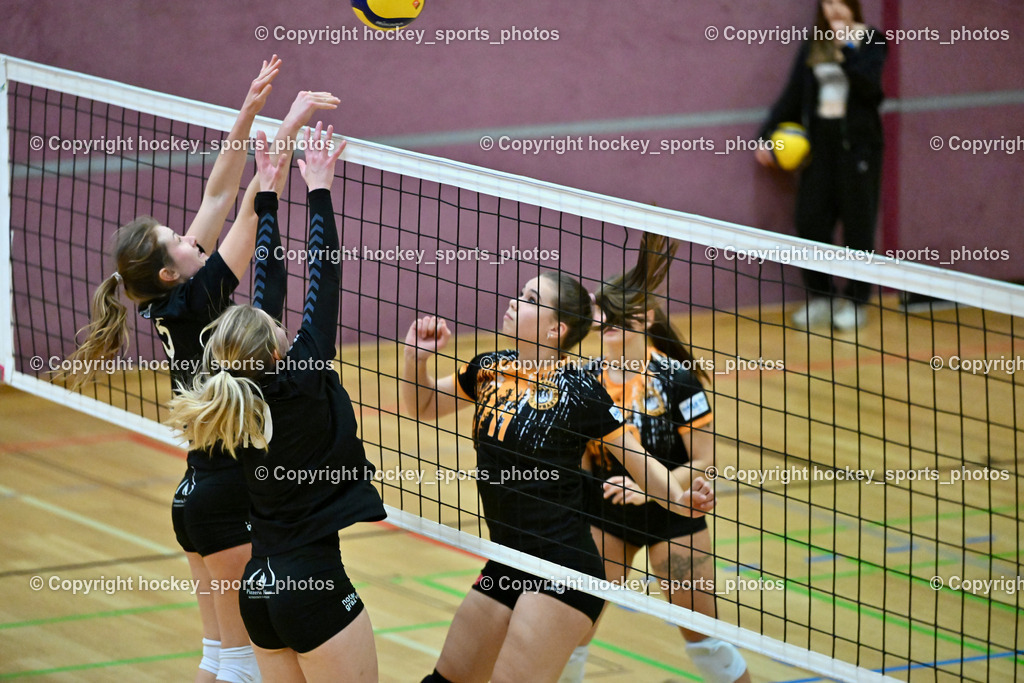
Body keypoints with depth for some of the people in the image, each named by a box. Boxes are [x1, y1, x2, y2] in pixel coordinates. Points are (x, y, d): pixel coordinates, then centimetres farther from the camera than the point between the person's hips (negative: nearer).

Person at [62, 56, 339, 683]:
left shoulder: (171, 303, 5)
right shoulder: (192, 302, -16)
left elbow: (220, 196, 7)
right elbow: (252, 210, -21)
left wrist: (249, 112, 4)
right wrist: (289, 126, -20)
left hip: (198, 491, 9)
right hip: (231, 496, -9)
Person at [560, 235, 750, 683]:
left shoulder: (675, 378, -18)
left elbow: (705, 461, -16)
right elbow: (583, 459, 7)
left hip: (671, 512, -4)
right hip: (604, 513, 4)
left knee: (702, 635, 0)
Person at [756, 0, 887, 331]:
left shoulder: (870, 41, -2)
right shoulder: (812, 46, 8)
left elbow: (869, 85, -18)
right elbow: (792, 95, 10)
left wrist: (846, 47, -23)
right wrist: (767, 134, 6)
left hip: (857, 143, -3)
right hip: (819, 140, 4)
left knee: (857, 224, 1)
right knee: (810, 221, -1)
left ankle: (856, 302, 10)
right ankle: (820, 298, 11)